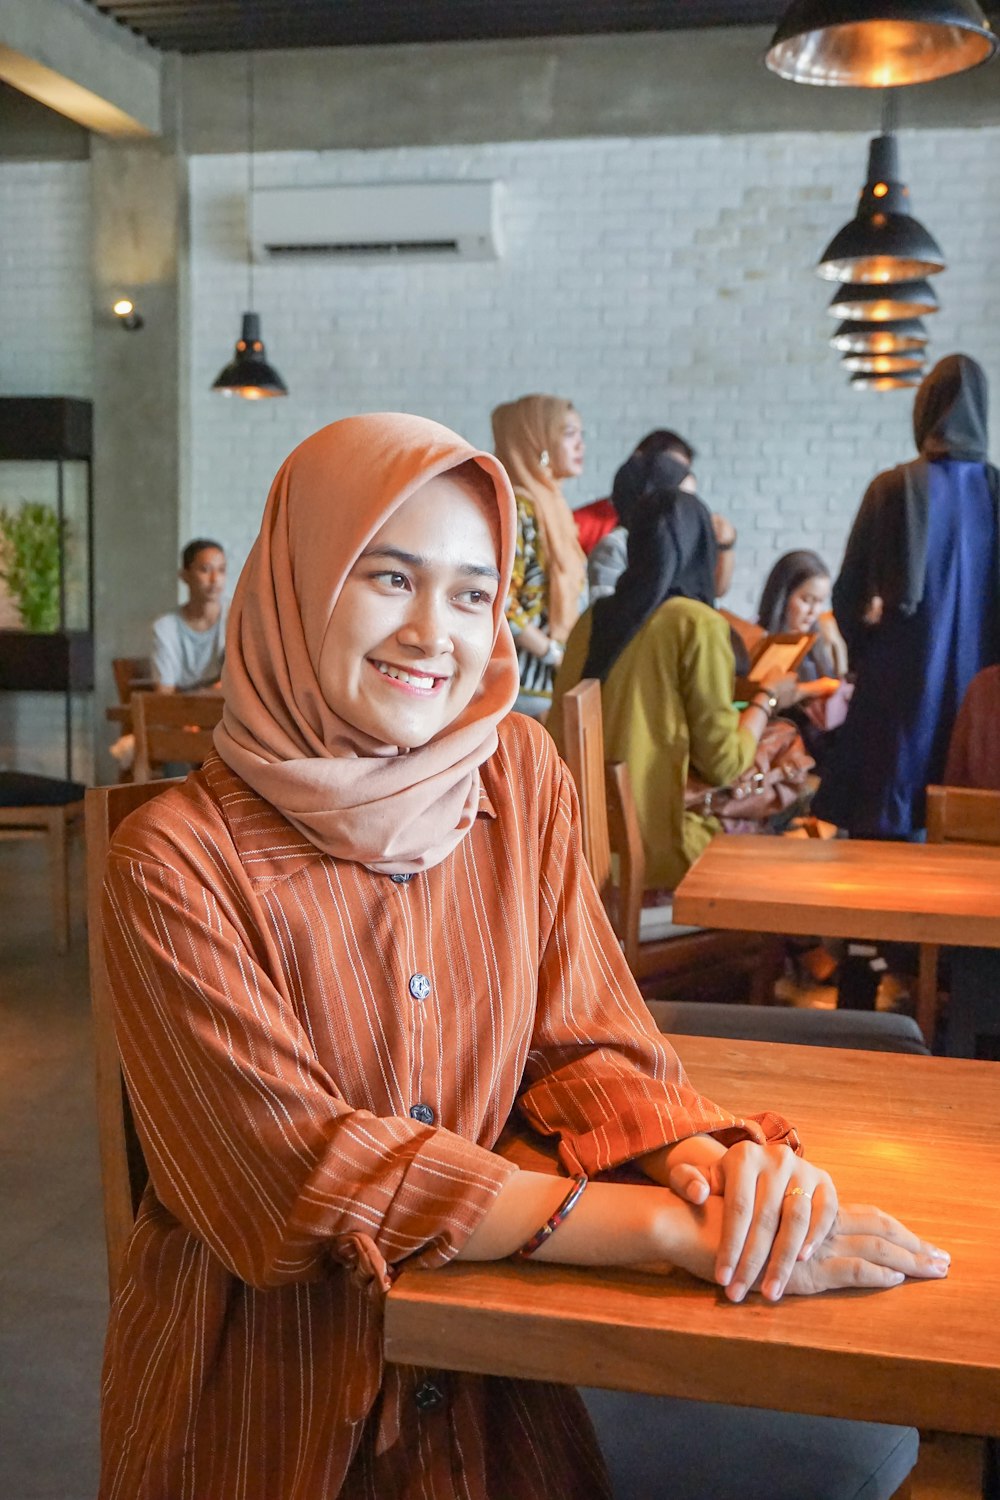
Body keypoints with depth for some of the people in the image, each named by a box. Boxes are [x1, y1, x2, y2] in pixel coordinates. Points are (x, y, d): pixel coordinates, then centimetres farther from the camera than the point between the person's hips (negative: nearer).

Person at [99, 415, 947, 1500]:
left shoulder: (520, 774, -3)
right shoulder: (177, 862, -17)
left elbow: (582, 1045, -1)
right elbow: (306, 1177, -22)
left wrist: (710, 1156, -23)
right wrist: (675, 1229, -28)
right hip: (264, 1400, -4)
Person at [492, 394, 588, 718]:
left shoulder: (552, 505, 15)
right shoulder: (516, 508, -12)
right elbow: (499, 605, -19)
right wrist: (556, 655, -13)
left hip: (558, 678, 8)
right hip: (529, 680, -8)